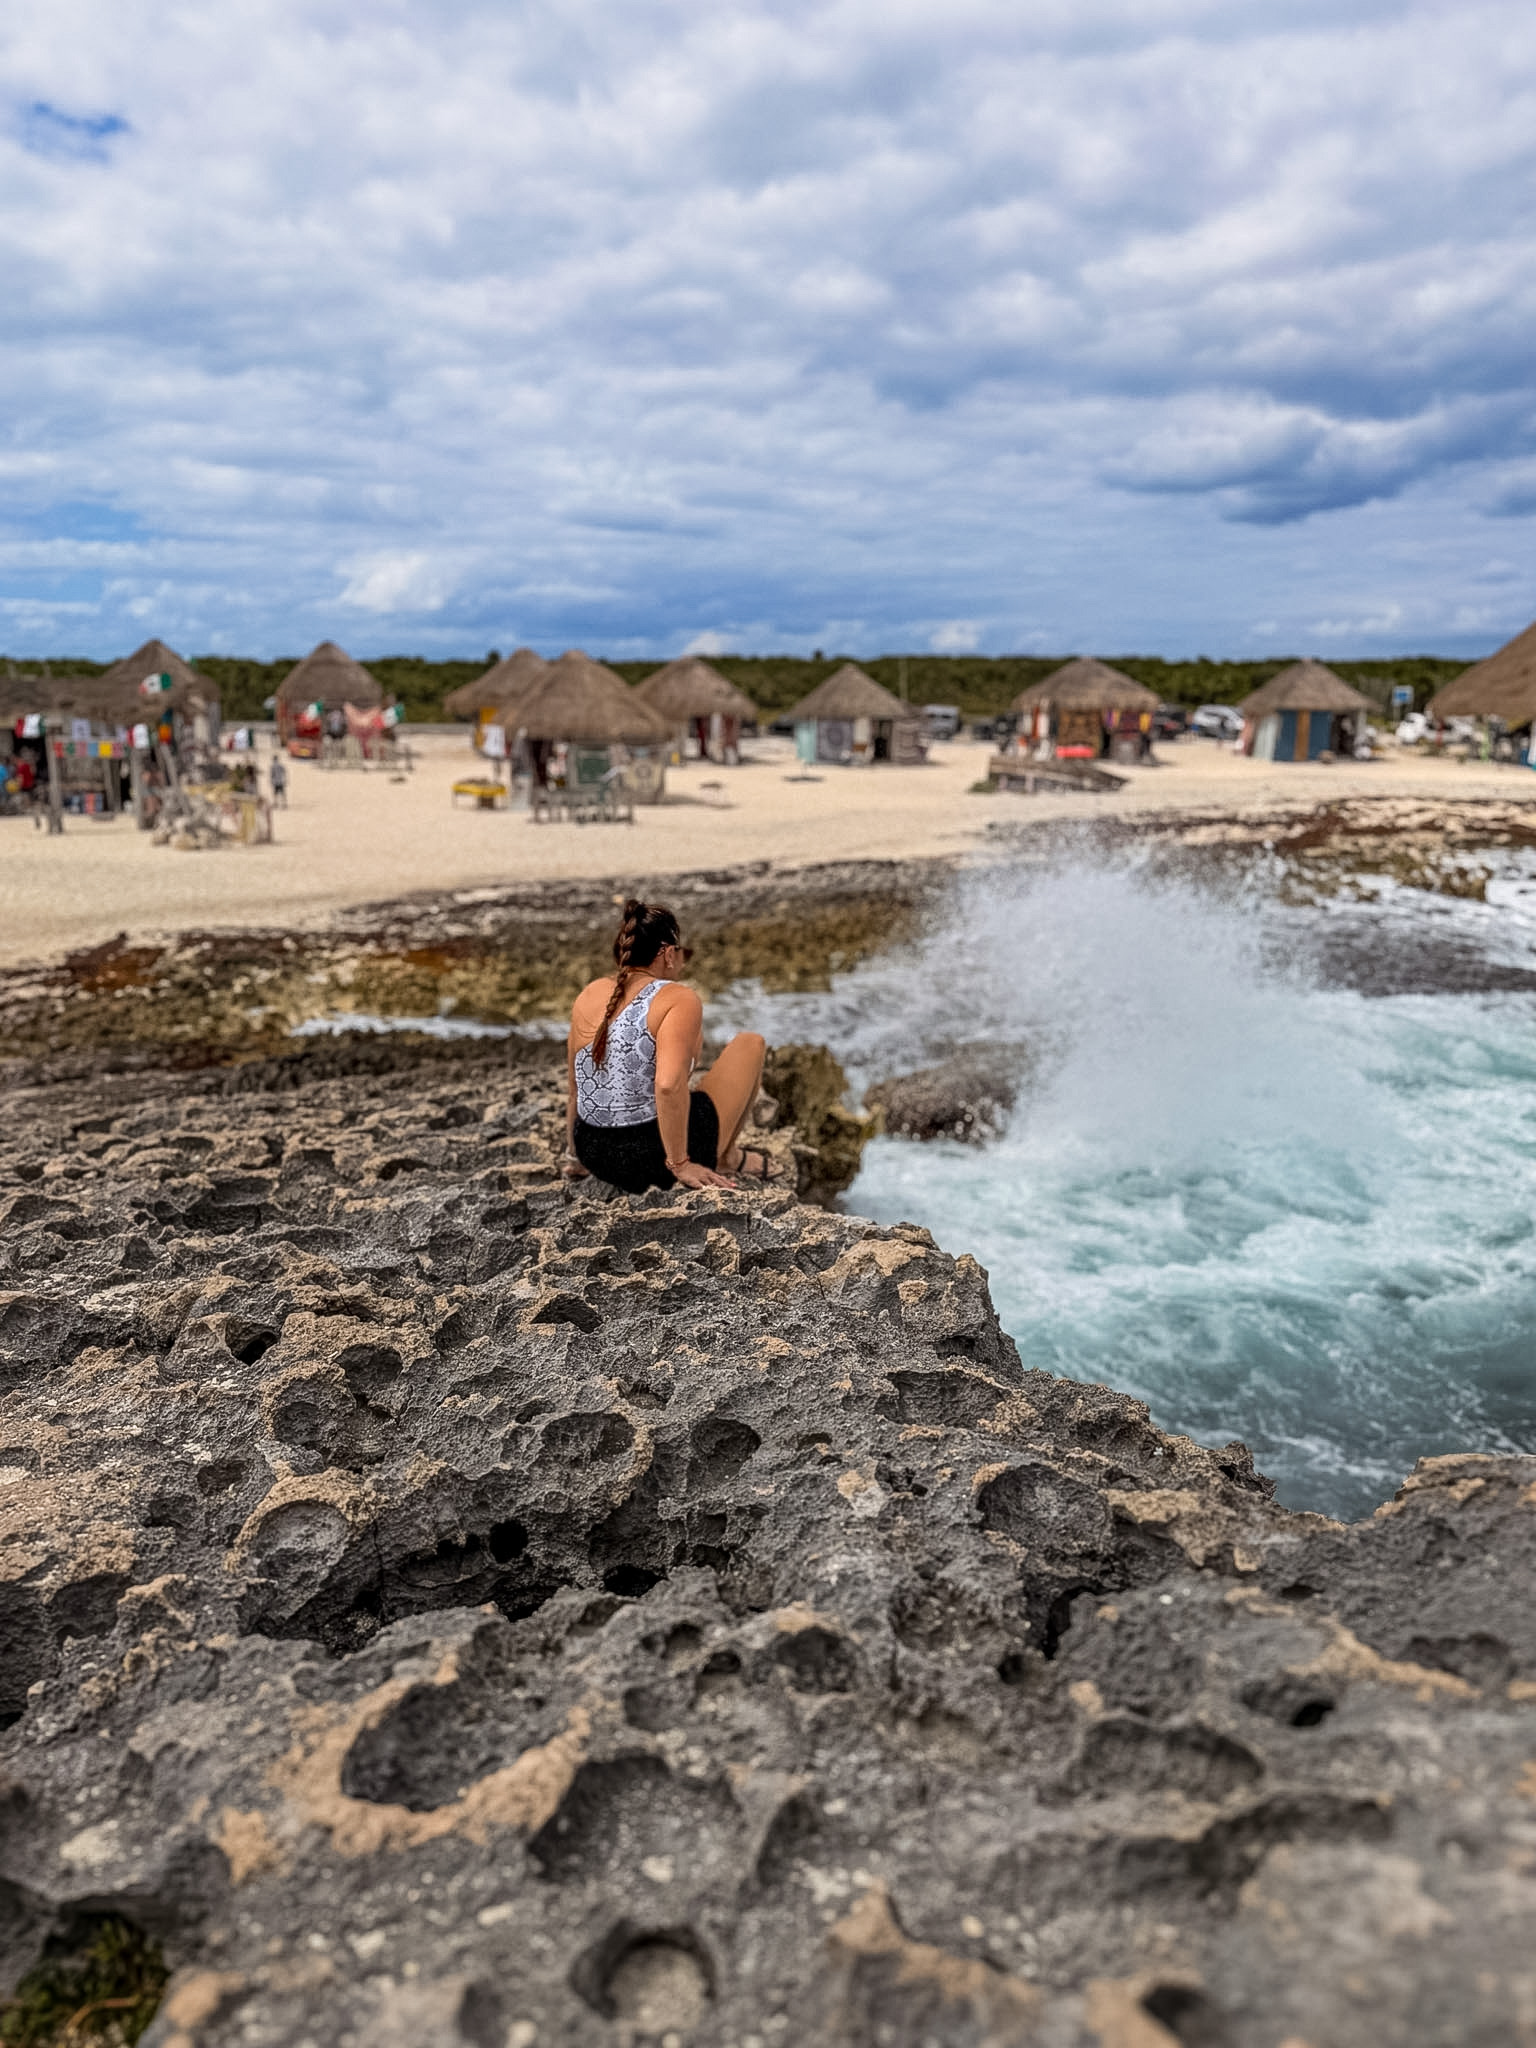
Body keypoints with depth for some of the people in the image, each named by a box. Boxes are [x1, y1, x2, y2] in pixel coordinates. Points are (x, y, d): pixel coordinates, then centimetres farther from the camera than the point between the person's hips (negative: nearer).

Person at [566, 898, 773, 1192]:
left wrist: (575, 1154, 25)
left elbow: (575, 1084, 13)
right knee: (750, 1043, 13)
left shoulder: (588, 996, 4)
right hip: (657, 1159, -7)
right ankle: (726, 1158, 21)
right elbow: (668, 1085, -30)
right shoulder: (679, 1000, -15)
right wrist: (680, 1165, -21)